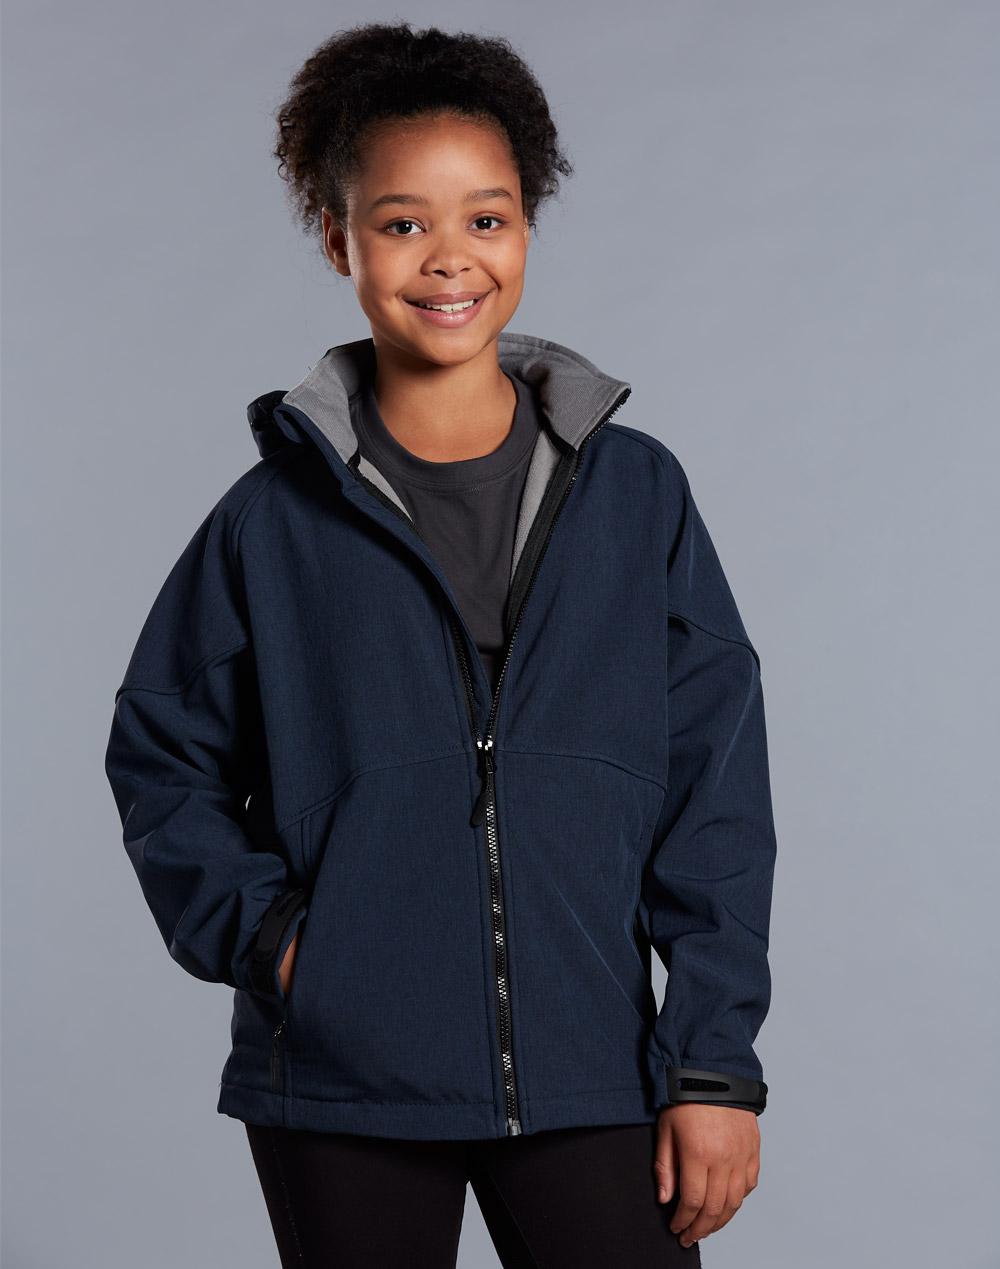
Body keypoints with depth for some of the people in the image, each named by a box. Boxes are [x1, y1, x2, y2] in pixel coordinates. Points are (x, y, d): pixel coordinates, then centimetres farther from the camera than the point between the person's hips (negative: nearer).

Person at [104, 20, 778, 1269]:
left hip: (587, 1077, 0)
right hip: (341, 1089, 0)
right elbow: (160, 756, 11)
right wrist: (259, 928, -5)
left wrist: (715, 1066, -2)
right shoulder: (273, 521, 1)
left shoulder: (636, 492, 2)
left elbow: (716, 793, 2)